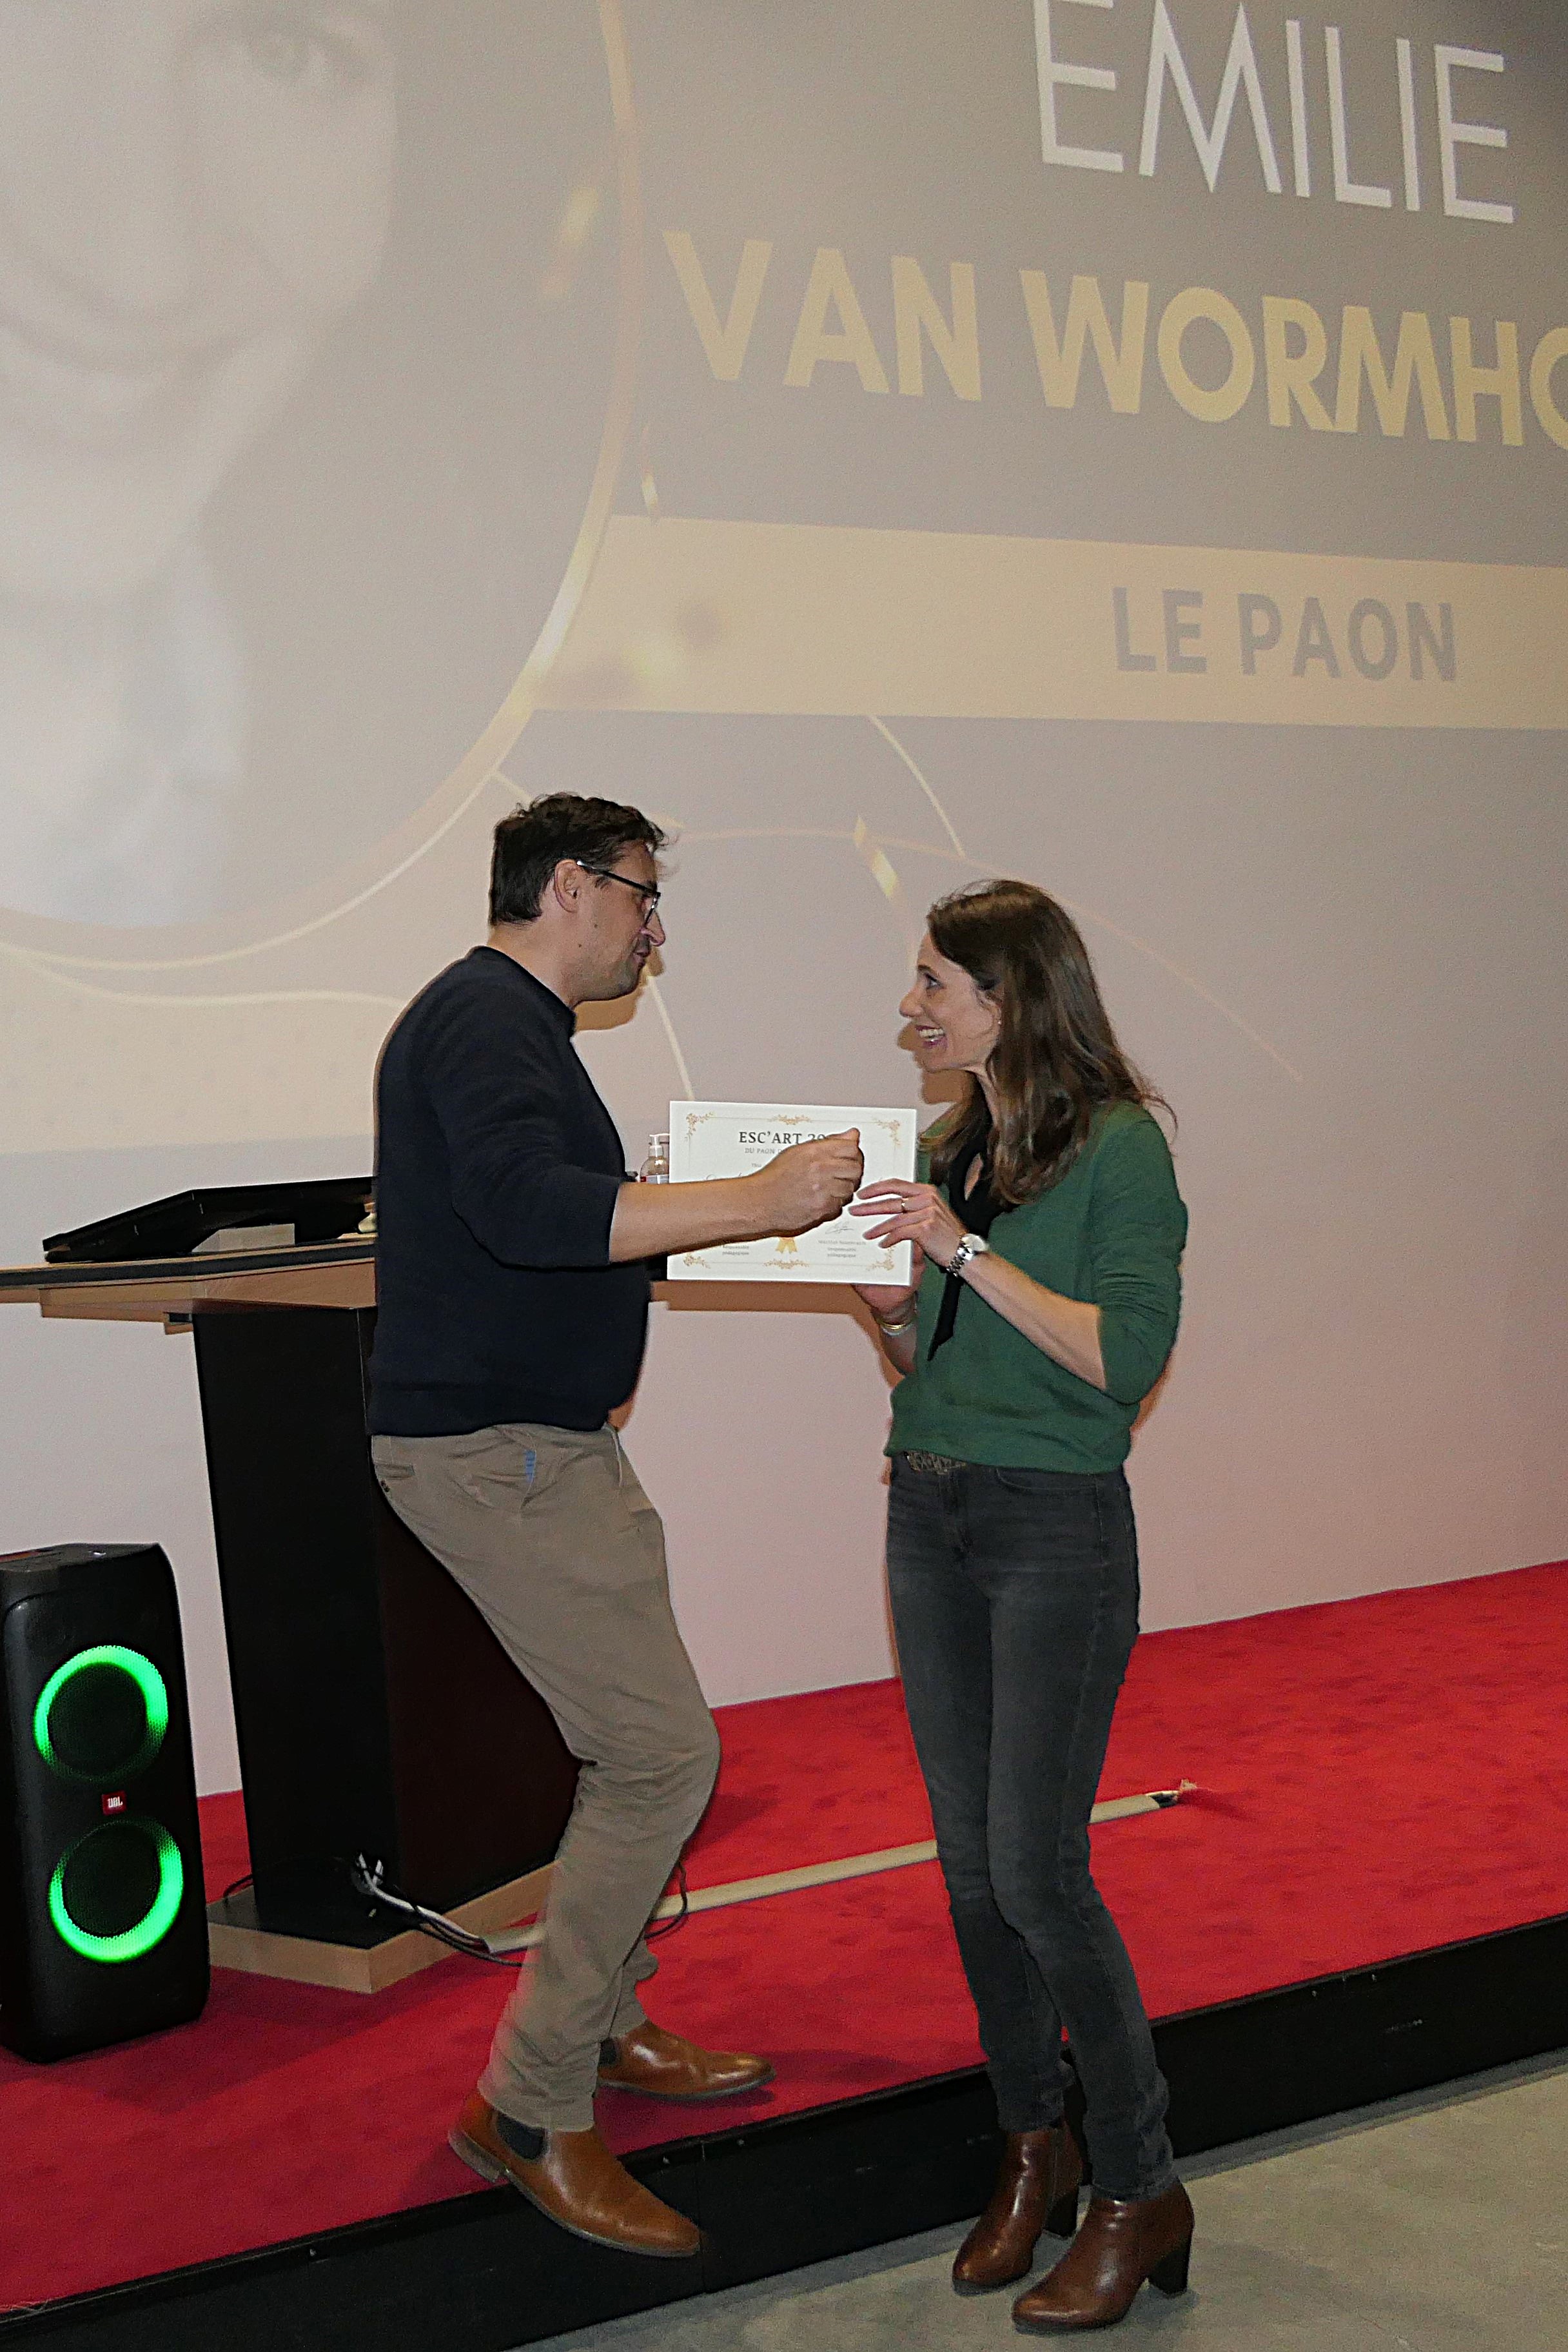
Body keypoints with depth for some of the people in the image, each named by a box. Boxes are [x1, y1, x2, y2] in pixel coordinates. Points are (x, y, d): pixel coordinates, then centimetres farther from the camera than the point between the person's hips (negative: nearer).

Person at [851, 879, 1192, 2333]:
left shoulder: (1117, 1147, -10)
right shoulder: (949, 1148, 11)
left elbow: (1127, 1355, -18)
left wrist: (969, 1253, -20)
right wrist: (883, 1292, -2)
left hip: (1057, 1529, -7)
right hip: (929, 1516, 7)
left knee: (1037, 1872, -8)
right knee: (970, 1864, 10)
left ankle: (1139, 2194, 6)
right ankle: (1033, 2150, 25)